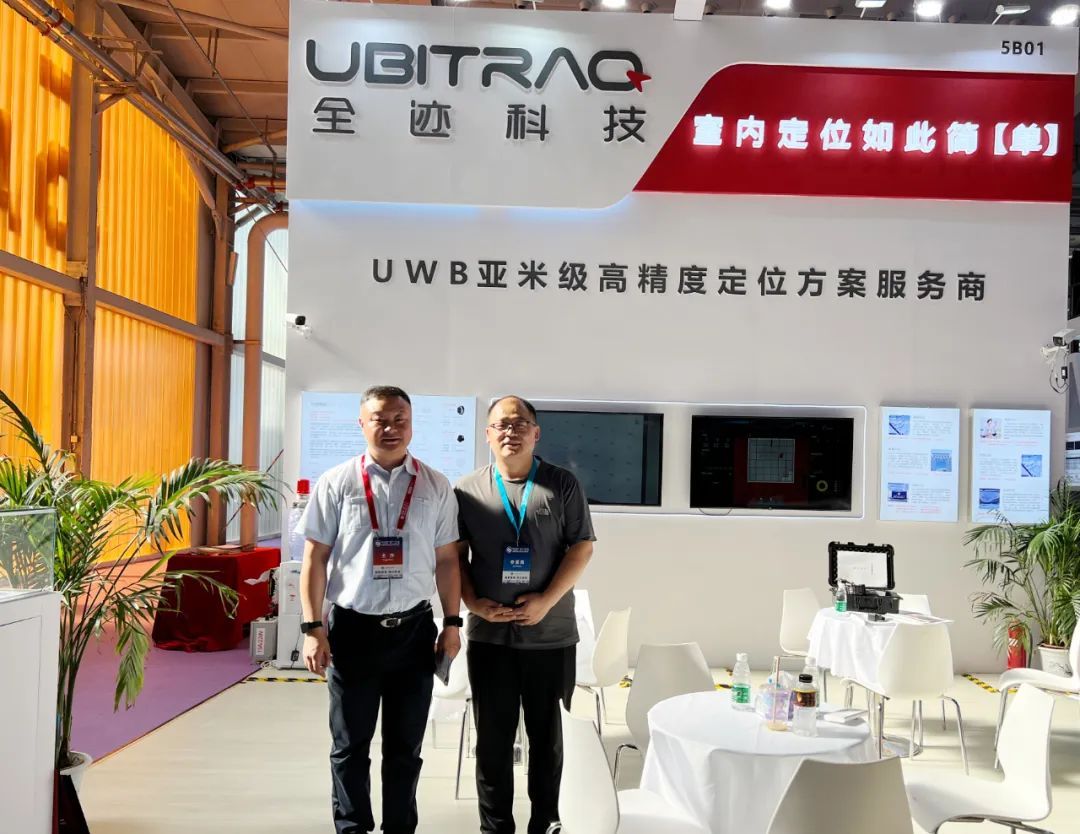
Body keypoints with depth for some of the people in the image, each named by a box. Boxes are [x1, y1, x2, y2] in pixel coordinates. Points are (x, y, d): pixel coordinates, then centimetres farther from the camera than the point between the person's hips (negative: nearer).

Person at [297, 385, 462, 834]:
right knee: (349, 745, 10)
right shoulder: (336, 483, -2)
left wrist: (452, 623, 2)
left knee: (405, 745, 13)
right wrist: (313, 628, -6)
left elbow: (446, 560, 6)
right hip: (353, 628, -1)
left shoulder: (435, 487, 3)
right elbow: (315, 558, -1)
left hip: (414, 629, 1)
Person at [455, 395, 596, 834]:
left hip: (551, 635, -1)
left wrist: (547, 601, -13)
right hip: (489, 636, 1)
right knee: (492, 738, 8)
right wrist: (472, 602, -10)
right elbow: (454, 555, 5)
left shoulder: (562, 484, 1)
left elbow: (581, 548, -2)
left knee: (548, 736, 10)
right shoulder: (467, 490, 4)